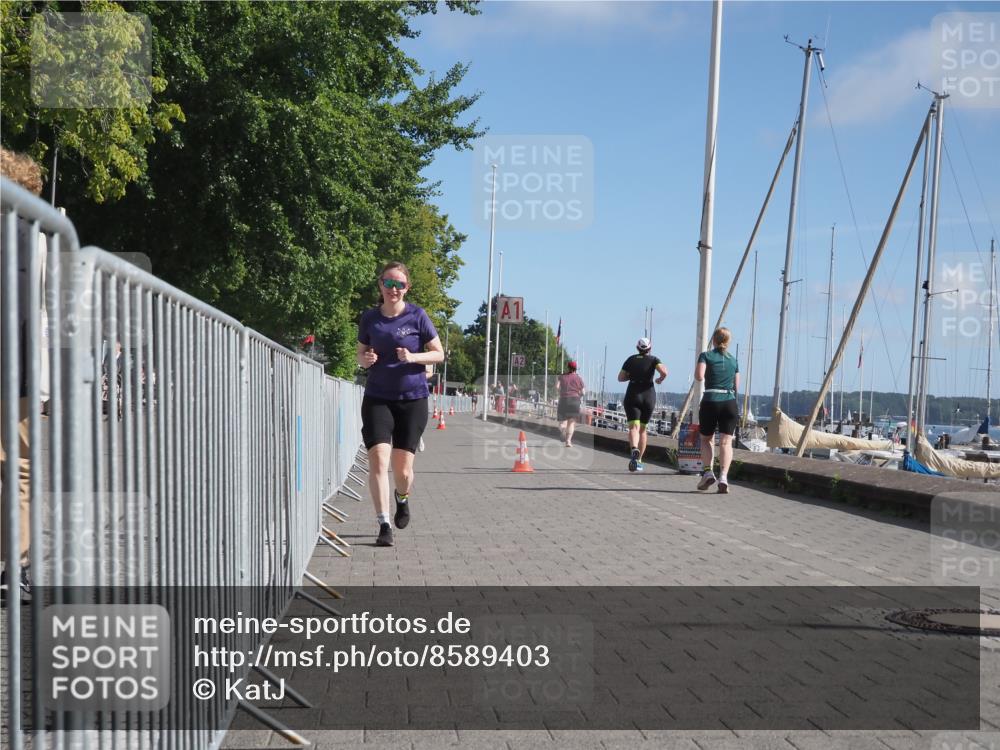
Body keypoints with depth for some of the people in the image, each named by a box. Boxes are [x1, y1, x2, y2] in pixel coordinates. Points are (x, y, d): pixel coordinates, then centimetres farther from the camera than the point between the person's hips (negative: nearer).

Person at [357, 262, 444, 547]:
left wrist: (413, 357, -17)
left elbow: (439, 354, 0)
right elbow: (360, 356, 14)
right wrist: (366, 359, -10)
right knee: (378, 459, -14)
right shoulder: (369, 318, 3)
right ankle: (384, 526, -7)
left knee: (402, 469, 3)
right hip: (377, 398, 1)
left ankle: (402, 499, 38)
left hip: (412, 399, -1)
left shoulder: (417, 316, -4)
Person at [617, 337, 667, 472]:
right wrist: (661, 379, 6)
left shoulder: (631, 359, 8)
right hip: (649, 396, 1)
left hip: (632, 396, -1)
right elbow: (664, 372, -15)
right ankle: (638, 460, 16)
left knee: (633, 427, -12)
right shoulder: (653, 359, 3)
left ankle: (634, 450, -42)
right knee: (642, 429, 15)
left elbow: (620, 378, 10)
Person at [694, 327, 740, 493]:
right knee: (726, 442, -2)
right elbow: (736, 386, 19)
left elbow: (699, 376, -12)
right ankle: (723, 476, -19)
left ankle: (708, 471, 0)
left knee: (706, 439, 15)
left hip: (710, 401, -2)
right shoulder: (733, 360, 16)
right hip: (730, 402, 2)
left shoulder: (706, 356, 3)